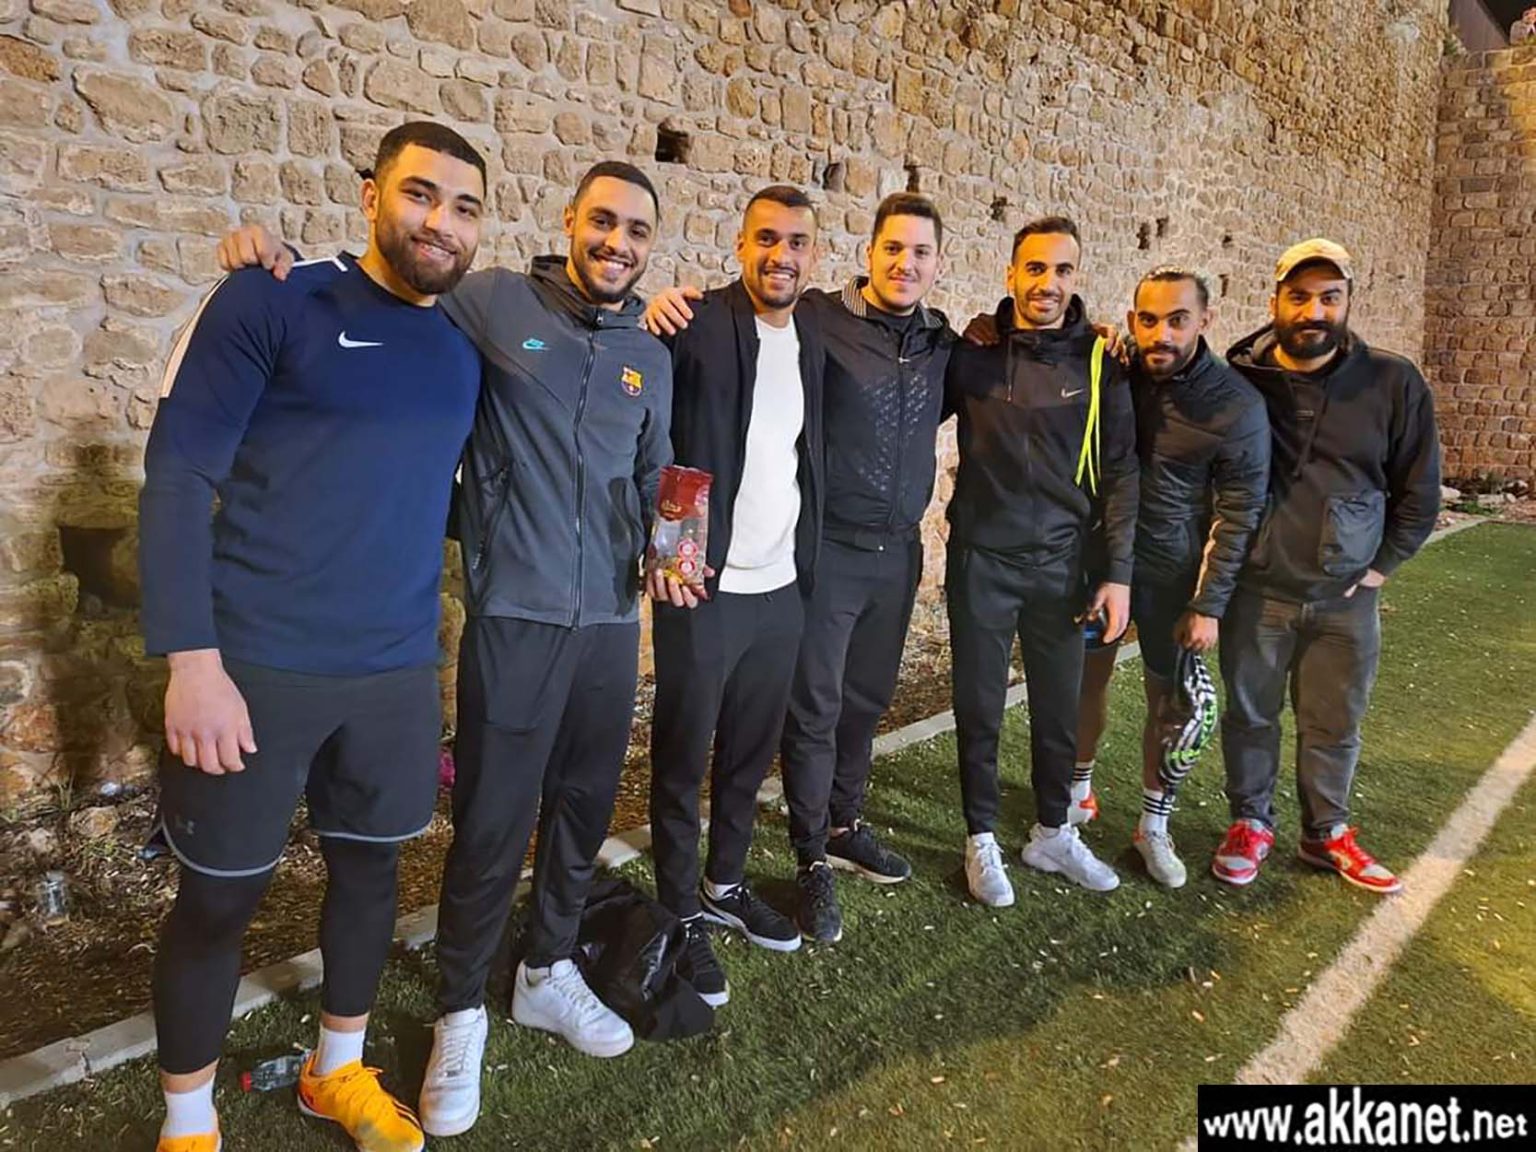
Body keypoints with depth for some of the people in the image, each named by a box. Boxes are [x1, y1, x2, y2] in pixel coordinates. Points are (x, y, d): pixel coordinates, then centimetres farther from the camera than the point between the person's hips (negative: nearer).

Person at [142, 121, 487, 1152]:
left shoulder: (467, 346, 8)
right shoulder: (274, 301, -7)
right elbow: (177, 476, -10)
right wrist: (192, 660, -17)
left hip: (400, 670, 5)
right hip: (256, 666, -4)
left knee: (371, 867, 17)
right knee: (220, 898, 8)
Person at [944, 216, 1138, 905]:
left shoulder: (1099, 361, -1)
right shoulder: (973, 352, -3)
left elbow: (1120, 473, 0)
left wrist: (1117, 573, -3)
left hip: (1060, 562, 1)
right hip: (981, 558, -1)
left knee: (1059, 707, 13)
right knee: (979, 708, 8)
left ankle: (1052, 834, 33)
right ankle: (982, 839, 26)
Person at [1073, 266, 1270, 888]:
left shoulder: (1238, 406, -14)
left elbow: (1239, 513, -9)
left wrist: (1209, 605, -10)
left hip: (1171, 570, -2)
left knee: (1167, 695, 6)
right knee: (1089, 674, 12)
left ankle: (1154, 825, 23)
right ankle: (1078, 789, 34)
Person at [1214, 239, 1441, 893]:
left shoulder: (1393, 384, -3)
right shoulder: (1237, 381, -6)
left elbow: (1418, 490, 5)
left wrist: (1382, 566, 2)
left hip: (1347, 596, 1)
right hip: (1255, 591, -1)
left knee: (1335, 724, 13)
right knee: (1250, 714, 11)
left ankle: (1326, 832, 31)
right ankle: (1250, 822, 29)